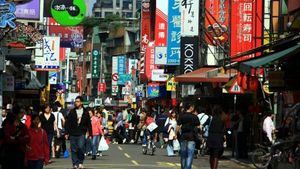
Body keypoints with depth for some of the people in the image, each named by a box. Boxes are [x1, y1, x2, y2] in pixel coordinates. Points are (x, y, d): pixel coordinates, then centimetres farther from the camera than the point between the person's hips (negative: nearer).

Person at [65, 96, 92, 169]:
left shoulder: (85, 113, 7)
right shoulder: (72, 112, 6)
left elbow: (89, 124, 11)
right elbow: (67, 123, 5)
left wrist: (90, 134, 8)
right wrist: (67, 133, -1)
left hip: (81, 134, -2)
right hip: (72, 134, 2)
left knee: (80, 147, -16)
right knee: (73, 149, 2)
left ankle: (80, 162, 2)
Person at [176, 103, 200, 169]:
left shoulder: (181, 116, 1)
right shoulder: (195, 117, -5)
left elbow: (178, 127, -2)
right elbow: (198, 128, -4)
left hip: (183, 137, 3)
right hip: (191, 138, -3)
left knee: (183, 155, 14)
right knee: (190, 156, -3)